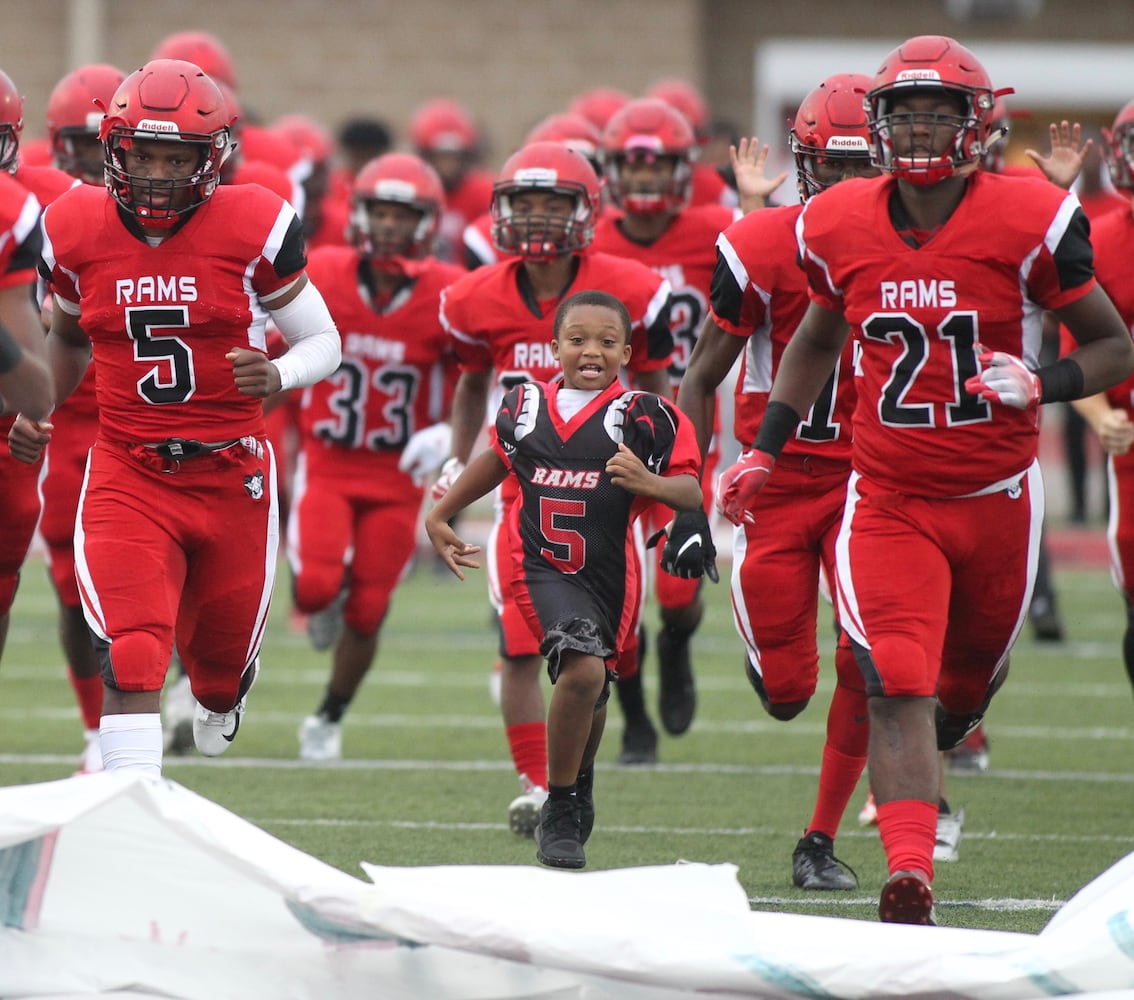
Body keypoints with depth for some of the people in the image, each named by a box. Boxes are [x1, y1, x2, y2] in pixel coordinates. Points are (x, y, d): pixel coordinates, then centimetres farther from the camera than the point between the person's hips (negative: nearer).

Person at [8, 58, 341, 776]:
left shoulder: (254, 227, -8)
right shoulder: (77, 230, 0)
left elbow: (324, 340, 1)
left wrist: (278, 375, -20)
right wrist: (37, 411, 5)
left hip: (231, 472, 0)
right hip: (126, 471, 0)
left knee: (220, 655, 18)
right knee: (132, 662, -18)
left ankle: (222, 693, 56)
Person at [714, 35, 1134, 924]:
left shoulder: (1027, 223, -12)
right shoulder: (839, 228, -2)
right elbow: (818, 340, 18)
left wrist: (1042, 385, -23)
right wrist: (763, 450, 11)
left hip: (996, 496, 0)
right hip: (887, 501, 0)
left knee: (970, 678, 19)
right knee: (897, 685, -18)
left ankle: (916, 776, 53)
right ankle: (911, 883, -25)